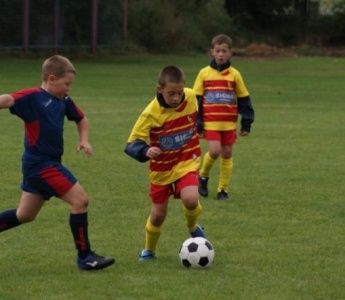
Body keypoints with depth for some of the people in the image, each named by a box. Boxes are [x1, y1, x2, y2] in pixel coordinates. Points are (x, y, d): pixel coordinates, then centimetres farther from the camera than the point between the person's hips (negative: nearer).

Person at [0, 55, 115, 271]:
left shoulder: (64, 101, 9)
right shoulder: (33, 97, -15)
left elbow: (81, 119, 25)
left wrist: (84, 140, 8)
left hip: (50, 163, 9)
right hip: (41, 164, -9)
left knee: (25, 215, 18)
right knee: (80, 200, -10)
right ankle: (85, 257, -1)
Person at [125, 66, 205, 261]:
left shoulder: (191, 97, -14)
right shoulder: (151, 114, -24)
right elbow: (132, 144, -26)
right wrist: (146, 152, -45)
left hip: (187, 162, 1)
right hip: (162, 167, -1)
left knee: (190, 199, -25)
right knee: (159, 214, 7)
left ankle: (194, 228, 8)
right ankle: (149, 250, 35)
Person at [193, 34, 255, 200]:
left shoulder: (234, 74, 2)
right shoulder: (204, 73, 0)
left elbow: (244, 100, 8)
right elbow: (196, 100, 3)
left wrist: (246, 124, 4)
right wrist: (197, 124, -1)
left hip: (229, 123, 2)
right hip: (210, 122, -2)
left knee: (227, 154, 4)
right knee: (214, 151, -15)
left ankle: (223, 189, 14)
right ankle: (203, 176, 13)